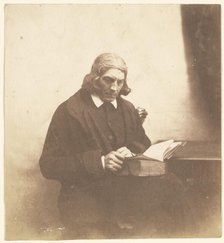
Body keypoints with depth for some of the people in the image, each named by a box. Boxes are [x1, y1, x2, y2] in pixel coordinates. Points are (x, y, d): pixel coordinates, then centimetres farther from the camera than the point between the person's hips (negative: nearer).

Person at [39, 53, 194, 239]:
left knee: (171, 185, -22)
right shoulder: (69, 110, -1)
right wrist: (99, 161, -18)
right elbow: (48, 164, -7)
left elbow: (144, 147, 17)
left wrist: (131, 152, -9)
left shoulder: (128, 109, 13)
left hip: (126, 187, 5)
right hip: (85, 193, -5)